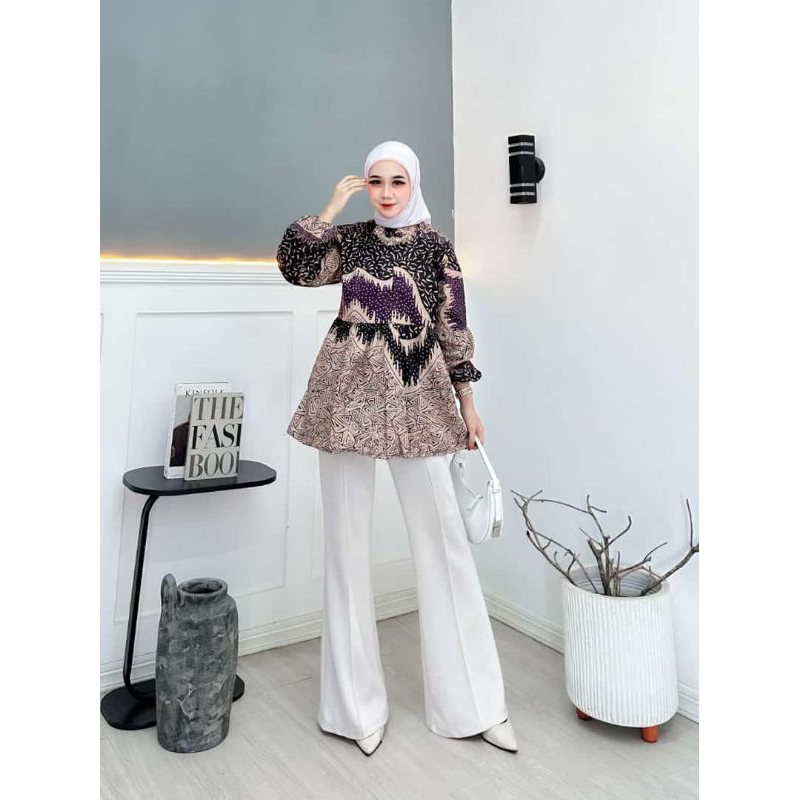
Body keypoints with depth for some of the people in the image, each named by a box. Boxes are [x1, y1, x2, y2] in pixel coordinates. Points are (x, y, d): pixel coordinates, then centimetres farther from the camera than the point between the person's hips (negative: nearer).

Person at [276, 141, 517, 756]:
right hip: (349, 394, 2)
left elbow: (453, 328, 6)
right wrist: (334, 206, -3)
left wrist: (468, 405, 6)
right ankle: (358, 703, 20)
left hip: (417, 398, -1)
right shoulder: (350, 238, 11)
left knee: (443, 536, 0)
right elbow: (297, 269, -6)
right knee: (347, 539, 4)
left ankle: (474, 702, 16)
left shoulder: (436, 245, 7)